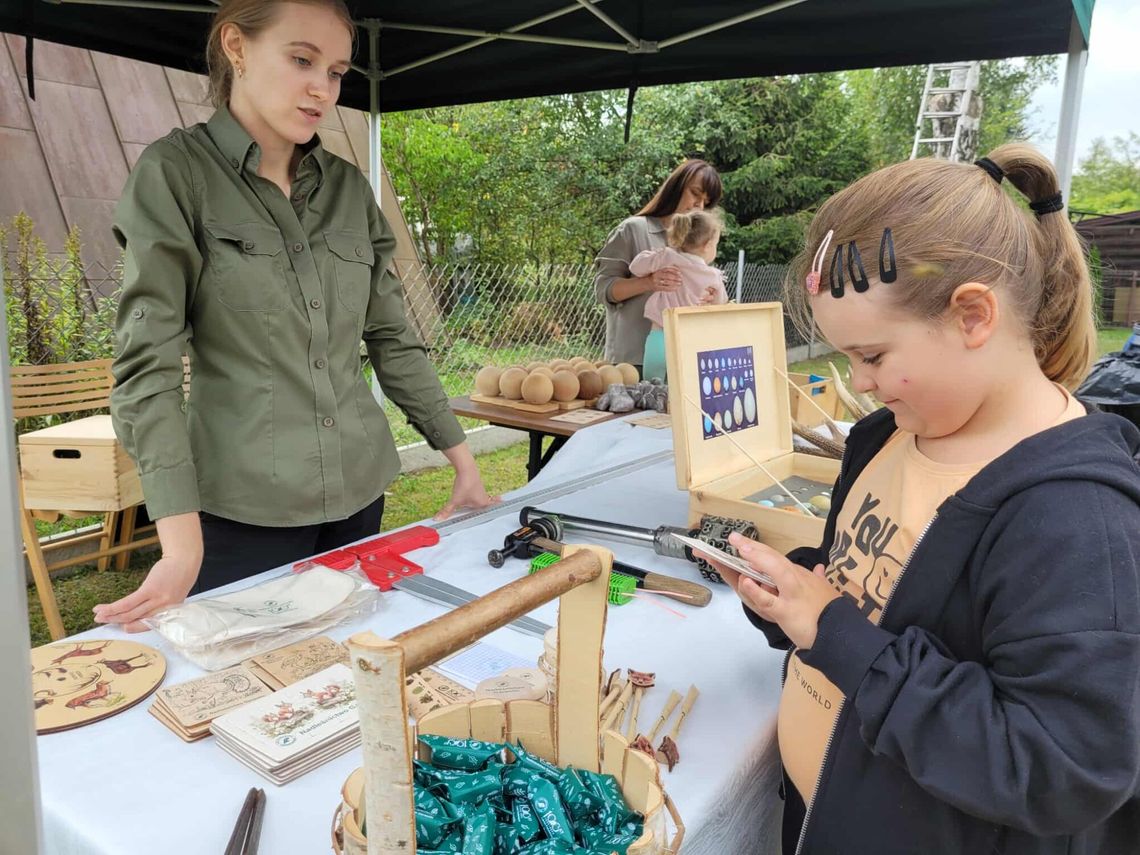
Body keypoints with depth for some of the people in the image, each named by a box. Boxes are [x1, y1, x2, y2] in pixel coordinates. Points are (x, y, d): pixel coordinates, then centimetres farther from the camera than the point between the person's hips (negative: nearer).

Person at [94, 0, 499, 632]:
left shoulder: (349, 188, 8)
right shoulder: (176, 174, -5)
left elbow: (392, 339, 11)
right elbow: (148, 362, -11)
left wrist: (462, 461, 7)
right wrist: (182, 542, -20)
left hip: (360, 492, 4)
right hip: (245, 505, -4)